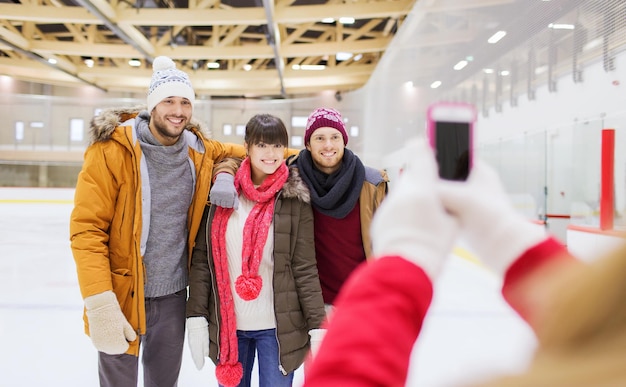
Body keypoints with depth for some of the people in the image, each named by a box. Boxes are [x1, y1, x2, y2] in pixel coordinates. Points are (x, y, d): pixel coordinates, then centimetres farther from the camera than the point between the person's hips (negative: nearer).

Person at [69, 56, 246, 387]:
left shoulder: (199, 151, -1)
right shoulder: (111, 150, -15)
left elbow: (240, 152, 18)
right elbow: (87, 229, -17)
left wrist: (225, 173, -6)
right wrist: (100, 304, -23)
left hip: (173, 294, 4)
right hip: (122, 293, -4)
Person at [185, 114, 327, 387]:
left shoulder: (295, 199, -5)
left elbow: (305, 268, -5)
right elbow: (201, 259, 1)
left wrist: (317, 326, -8)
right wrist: (196, 317, -3)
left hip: (277, 327, -2)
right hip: (227, 324, 2)